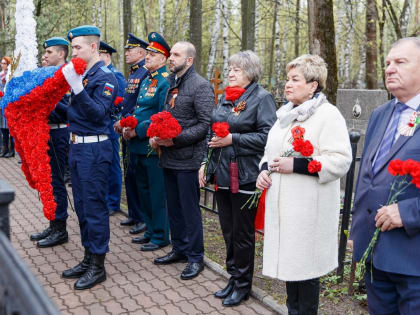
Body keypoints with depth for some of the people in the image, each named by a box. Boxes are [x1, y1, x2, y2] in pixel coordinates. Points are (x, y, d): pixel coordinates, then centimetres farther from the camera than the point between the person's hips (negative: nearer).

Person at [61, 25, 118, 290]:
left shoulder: (105, 77, -11)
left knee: (94, 207, -1)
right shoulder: (82, 74, 13)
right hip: (77, 147, 9)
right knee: (82, 207, 15)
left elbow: (99, 113, -21)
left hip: (94, 149, -9)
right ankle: (88, 259, 28)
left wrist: (77, 86, -27)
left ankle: (98, 266, 11)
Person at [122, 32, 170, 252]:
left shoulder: (165, 82, -14)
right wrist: (128, 125, 3)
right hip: (141, 146, 10)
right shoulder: (147, 80, 15)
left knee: (157, 192, 1)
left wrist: (137, 131, -19)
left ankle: (161, 236, 14)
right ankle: (151, 230, 31)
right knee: (144, 190, 17)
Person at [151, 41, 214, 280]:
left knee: (190, 209, 1)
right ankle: (179, 249, 32)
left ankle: (195, 257, 15)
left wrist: (176, 139, -21)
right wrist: (156, 135, 2)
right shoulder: (172, 84, 15)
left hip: (188, 159, -8)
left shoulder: (201, 86, -11)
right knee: (174, 207, 17)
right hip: (170, 157, 8)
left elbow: (206, 124, -17)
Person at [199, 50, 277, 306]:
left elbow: (267, 136, -18)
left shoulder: (262, 98, -9)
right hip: (222, 174, 7)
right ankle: (233, 278, 33)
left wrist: (233, 139, -21)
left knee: (242, 234, 6)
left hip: (245, 177, -7)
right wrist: (206, 163, 14)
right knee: (228, 231, 16)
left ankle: (243, 285, 24)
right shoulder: (226, 97, 14)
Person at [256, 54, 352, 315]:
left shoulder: (328, 115, -10)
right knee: (288, 261, 16)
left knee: (305, 265, 2)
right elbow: (271, 151, 25)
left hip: (309, 210, -8)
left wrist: (297, 166, -23)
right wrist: (264, 169, 4)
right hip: (283, 205, 8)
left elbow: (340, 161, -18)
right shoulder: (286, 114, 15)